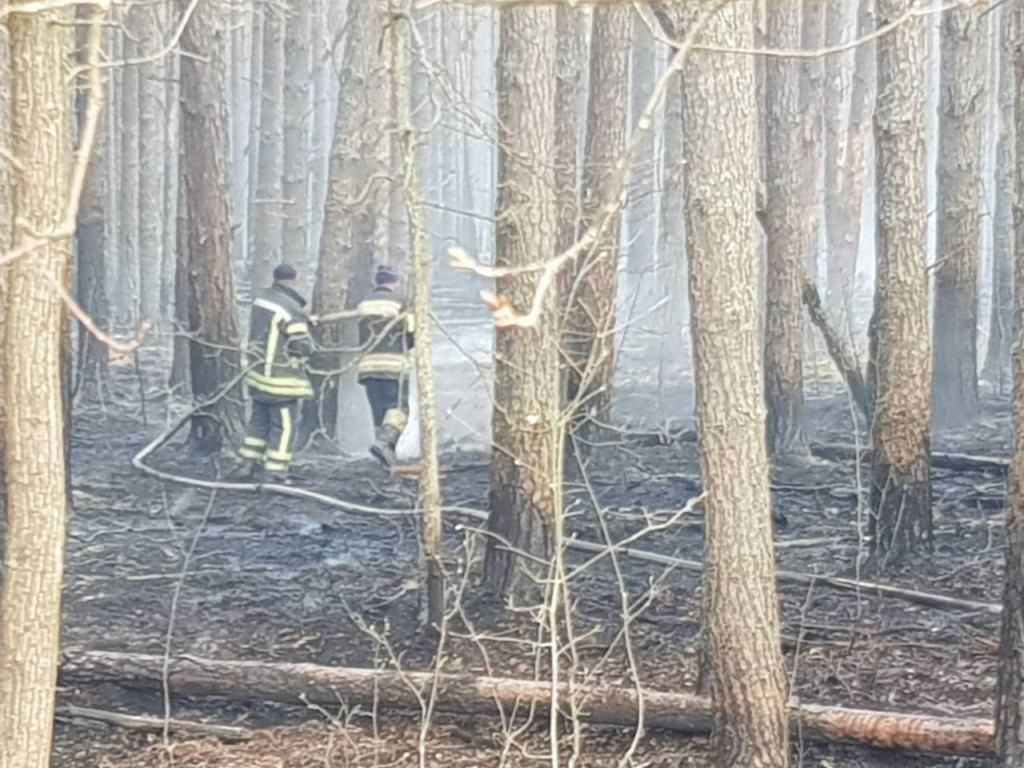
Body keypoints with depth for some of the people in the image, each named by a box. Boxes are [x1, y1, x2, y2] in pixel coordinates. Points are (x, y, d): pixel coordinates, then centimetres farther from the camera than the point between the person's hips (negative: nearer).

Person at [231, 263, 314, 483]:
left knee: (259, 420, 19)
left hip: (257, 372, 8)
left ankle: (249, 465, 23)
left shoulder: (261, 300, 5)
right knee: (284, 426, -1)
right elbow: (303, 347, -20)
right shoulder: (292, 310, -19)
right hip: (281, 379, -8)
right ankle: (275, 474, -1)